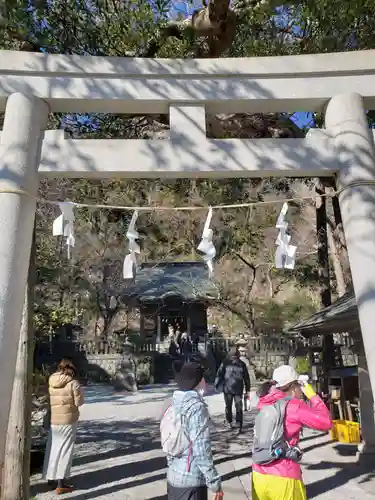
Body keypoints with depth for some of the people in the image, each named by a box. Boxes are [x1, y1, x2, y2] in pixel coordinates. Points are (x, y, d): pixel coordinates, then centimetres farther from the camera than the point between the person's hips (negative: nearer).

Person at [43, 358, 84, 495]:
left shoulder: (50, 382, 0)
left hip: (53, 420, 5)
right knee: (65, 450, 4)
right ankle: (61, 483, 6)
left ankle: (51, 477, 32)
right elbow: (79, 402, -11)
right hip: (68, 420, -5)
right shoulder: (73, 382, -14)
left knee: (53, 448, 18)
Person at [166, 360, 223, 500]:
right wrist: (215, 482, -13)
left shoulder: (175, 403, 3)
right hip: (191, 480, -7)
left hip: (173, 476, 7)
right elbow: (201, 450, -21)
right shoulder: (197, 407, -20)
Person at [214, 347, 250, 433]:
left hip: (238, 390, 0)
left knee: (239, 408, -4)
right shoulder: (225, 363, -3)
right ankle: (229, 422, 34)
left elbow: (246, 378, 9)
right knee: (228, 406, 13)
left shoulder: (242, 364, 3)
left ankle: (239, 426, 3)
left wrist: (247, 390, 9)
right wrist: (217, 385, -10)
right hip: (227, 389, 0)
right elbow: (219, 374, -4)